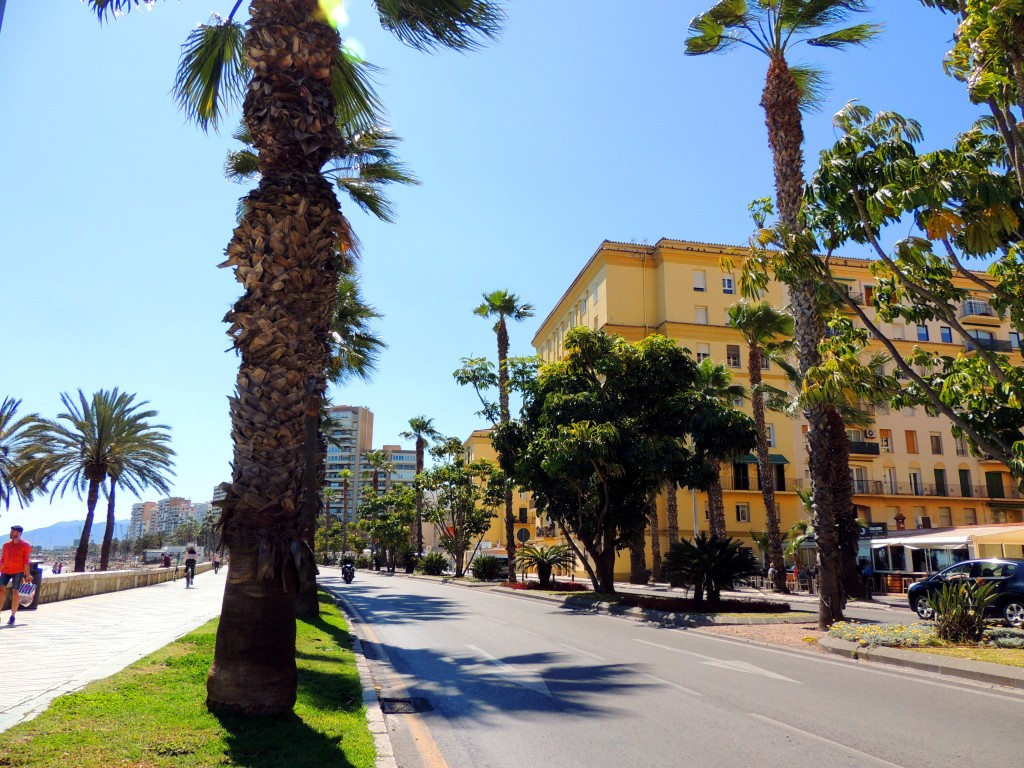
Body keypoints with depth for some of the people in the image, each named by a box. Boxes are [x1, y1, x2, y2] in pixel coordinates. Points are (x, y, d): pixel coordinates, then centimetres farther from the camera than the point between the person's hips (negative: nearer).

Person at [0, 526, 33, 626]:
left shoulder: (25, 545, -3)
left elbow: (26, 561, -6)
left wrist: (27, 575, -9)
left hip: (18, 571, -3)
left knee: (15, 593, -1)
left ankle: (13, 616, 9)